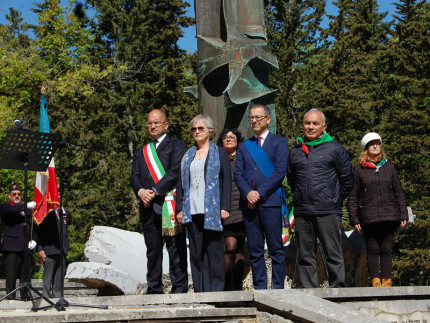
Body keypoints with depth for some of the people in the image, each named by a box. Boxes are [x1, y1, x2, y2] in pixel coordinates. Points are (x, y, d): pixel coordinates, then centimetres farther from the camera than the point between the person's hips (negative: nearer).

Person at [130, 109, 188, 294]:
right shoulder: (141, 152, 23)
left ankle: (179, 288, -1)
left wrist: (154, 191, -13)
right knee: (153, 251, 7)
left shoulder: (176, 146, 7)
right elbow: (134, 177, 13)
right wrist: (141, 192, -9)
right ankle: (154, 290, 11)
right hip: (148, 207, 5)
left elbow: (175, 172, -7)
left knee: (176, 249, -5)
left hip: (170, 204, -5)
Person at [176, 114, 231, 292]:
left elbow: (226, 181, 0)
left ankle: (216, 289, 2)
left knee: (214, 250, -3)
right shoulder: (188, 155, 17)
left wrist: (224, 207, -9)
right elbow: (181, 183, 16)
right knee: (196, 251, 3)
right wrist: (180, 208, 7)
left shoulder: (219, 153, 6)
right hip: (192, 210, 4)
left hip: (212, 209, -4)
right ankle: (200, 291, 7)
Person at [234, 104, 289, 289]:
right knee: (254, 251, 5)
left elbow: (280, 171, -5)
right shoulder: (243, 146, 19)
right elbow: (238, 173, 10)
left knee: (276, 249, -3)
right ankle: (259, 288, 11)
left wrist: (260, 193, -12)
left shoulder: (279, 142, 6)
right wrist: (248, 192, -9)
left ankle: (278, 287, 2)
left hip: (271, 200, -4)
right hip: (249, 203, 4)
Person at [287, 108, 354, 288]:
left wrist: (334, 199, 7)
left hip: (328, 212, -4)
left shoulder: (335, 149, 3)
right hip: (302, 213, 4)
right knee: (305, 256, 6)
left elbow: (348, 179, 6)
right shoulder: (295, 152, 14)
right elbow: (290, 179, 26)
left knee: (333, 254, -3)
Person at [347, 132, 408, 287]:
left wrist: (403, 215, 7)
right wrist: (354, 219, -1)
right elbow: (352, 197, 5)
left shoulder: (389, 166, 12)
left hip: (389, 216, 2)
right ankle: (375, 281, 3)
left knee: (386, 250, 4)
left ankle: (387, 281, 8)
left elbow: (399, 192, 13)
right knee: (373, 250, 1)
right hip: (368, 218, -2)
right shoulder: (359, 169, 5)